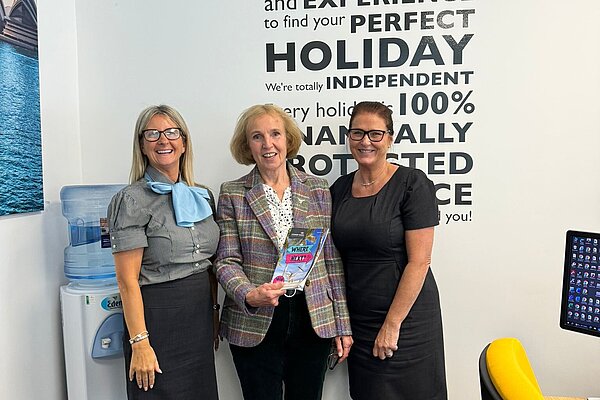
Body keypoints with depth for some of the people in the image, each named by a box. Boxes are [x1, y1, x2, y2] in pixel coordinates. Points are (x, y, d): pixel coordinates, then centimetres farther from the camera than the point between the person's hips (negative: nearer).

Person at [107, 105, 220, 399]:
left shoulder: (203, 197, 7)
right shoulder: (133, 200, -11)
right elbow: (128, 280, -14)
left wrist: (215, 313, 13)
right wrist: (140, 343, -17)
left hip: (201, 318, 6)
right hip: (157, 318, -6)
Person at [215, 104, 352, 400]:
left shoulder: (318, 189, 4)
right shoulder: (232, 194, 0)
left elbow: (332, 260, 4)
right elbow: (226, 261, -2)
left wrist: (342, 325, 3)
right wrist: (249, 295, -22)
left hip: (314, 321, 2)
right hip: (255, 324, -1)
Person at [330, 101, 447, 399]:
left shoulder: (412, 184, -12)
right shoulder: (340, 188, 4)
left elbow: (418, 262, -15)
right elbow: (338, 259, 9)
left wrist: (392, 324, -14)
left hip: (406, 317, -4)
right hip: (356, 320, 5)